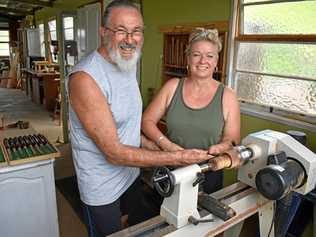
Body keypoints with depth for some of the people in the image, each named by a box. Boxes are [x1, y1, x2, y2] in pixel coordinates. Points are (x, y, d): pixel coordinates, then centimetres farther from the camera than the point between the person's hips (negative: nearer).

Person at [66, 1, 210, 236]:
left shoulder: (128, 64, 0)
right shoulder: (85, 78, -28)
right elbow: (113, 152, -27)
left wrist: (157, 147, -1)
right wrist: (178, 158, -25)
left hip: (131, 173, 8)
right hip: (102, 188, -7)